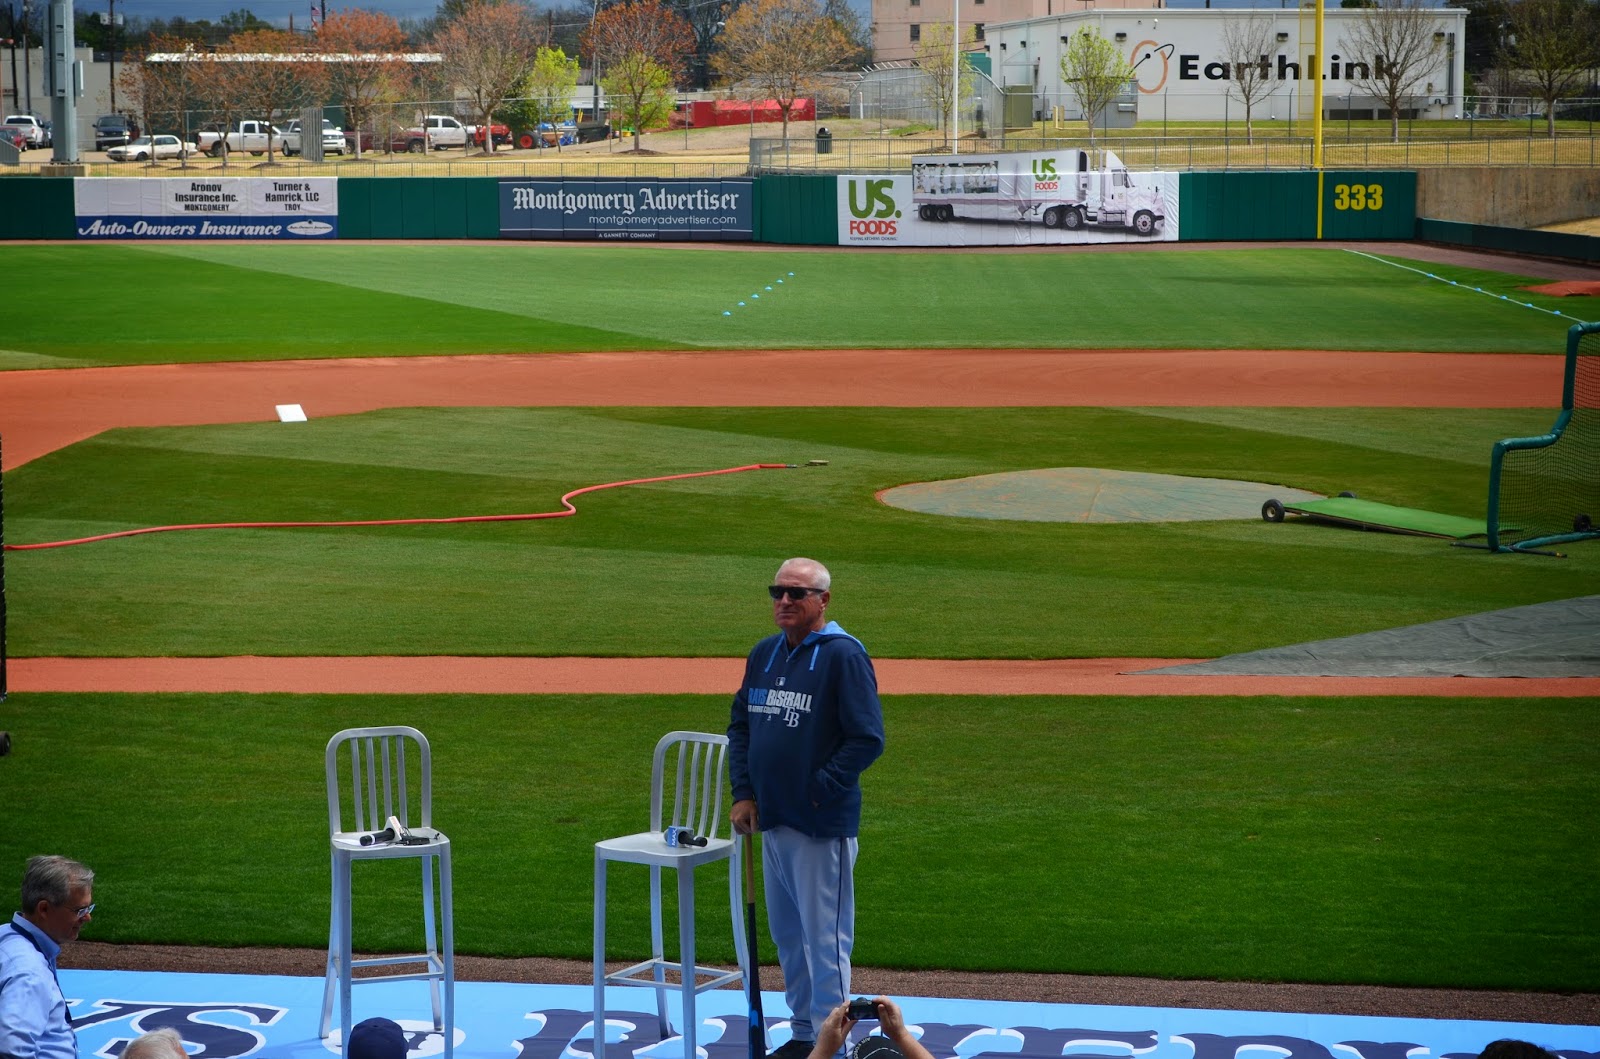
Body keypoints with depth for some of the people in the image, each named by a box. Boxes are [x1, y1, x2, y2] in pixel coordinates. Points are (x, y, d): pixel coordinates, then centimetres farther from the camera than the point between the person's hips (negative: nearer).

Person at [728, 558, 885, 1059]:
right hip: (771, 821, 8)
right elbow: (740, 725, 18)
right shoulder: (763, 654, 11)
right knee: (787, 937, 16)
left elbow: (867, 738, -15)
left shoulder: (843, 655, -11)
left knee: (825, 940, -4)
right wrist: (743, 793, 7)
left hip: (823, 826, -8)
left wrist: (818, 790, -15)